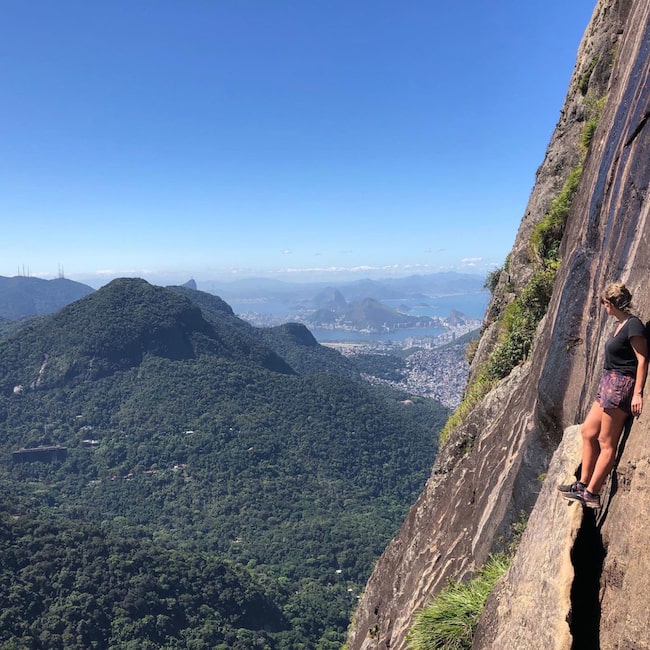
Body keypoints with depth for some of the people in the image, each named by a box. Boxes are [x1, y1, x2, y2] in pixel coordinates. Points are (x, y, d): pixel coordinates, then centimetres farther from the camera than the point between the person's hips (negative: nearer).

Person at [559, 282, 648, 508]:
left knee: (606, 443, -4)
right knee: (588, 432, 12)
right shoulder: (620, 324, 15)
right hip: (609, 384, 10)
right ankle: (583, 484, 21)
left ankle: (591, 494, 3)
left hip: (621, 386, -10)